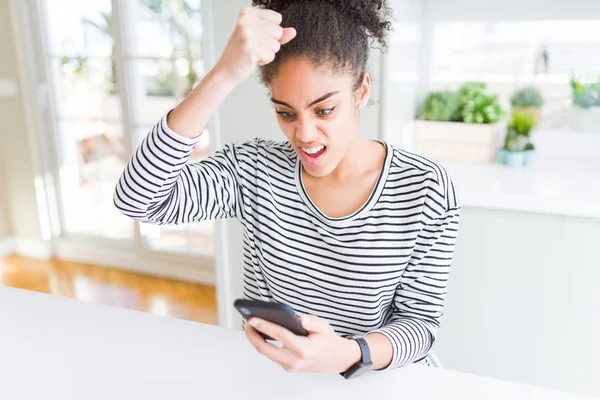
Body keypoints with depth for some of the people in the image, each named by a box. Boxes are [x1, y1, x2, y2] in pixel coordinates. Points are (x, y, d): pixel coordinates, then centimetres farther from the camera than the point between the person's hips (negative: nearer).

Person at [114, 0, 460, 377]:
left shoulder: (425, 188, -14)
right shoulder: (253, 168, -10)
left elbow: (421, 320, -9)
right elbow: (138, 198, -23)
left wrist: (346, 354, -30)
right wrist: (225, 74, -30)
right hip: (262, 373, 1)